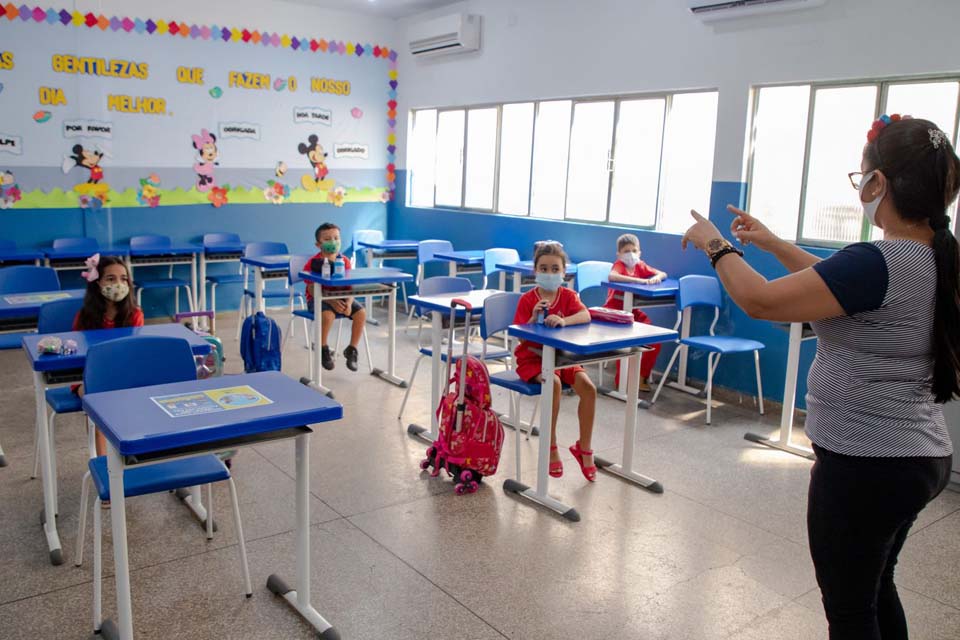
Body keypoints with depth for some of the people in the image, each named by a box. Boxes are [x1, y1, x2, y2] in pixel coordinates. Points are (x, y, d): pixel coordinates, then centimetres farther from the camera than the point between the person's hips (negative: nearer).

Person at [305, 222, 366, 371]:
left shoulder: (344, 261, 0)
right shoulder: (313, 263, -12)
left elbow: (350, 287, -2)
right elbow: (312, 289, -17)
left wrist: (349, 302, -24)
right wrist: (331, 301, -30)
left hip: (341, 298, 4)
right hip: (318, 298, -4)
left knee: (361, 313, -19)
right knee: (328, 315, -36)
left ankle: (351, 350, 0)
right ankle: (323, 350, -9)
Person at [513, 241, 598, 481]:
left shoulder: (567, 295, 0)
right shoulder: (527, 300, -8)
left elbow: (586, 315, -21)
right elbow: (521, 336, -12)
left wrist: (563, 320, -40)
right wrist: (534, 318, -29)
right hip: (532, 358, -3)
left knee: (588, 387, -20)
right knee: (554, 383, -33)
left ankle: (584, 448, -1)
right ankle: (551, 448, -15)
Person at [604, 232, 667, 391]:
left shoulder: (640, 266, 6)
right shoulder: (619, 265, -12)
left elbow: (663, 274, 7)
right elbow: (611, 277, -35)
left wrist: (656, 277, -17)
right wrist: (638, 280, -38)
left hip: (633, 312, 6)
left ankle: (642, 376, 12)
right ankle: (622, 380, -8)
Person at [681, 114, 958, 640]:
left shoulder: (879, 262, -26)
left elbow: (761, 301, -24)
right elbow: (838, 283, 18)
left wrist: (717, 247, -8)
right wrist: (772, 243, 20)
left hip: (864, 464, -9)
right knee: (876, 590, 27)